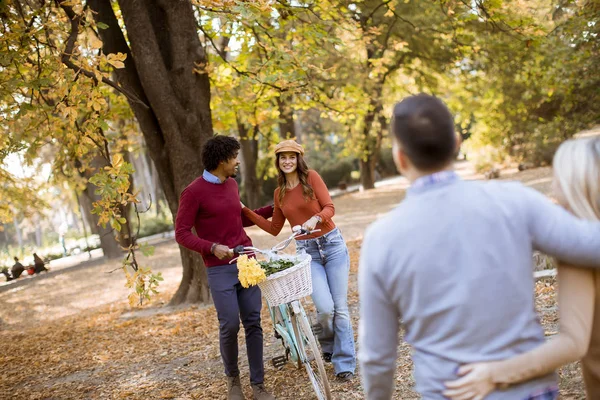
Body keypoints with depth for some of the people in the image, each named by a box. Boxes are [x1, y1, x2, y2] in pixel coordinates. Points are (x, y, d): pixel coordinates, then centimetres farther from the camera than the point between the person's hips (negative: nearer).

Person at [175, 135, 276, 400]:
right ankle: (232, 378, 21)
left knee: (253, 323, 4)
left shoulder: (231, 184, 12)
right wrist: (212, 247, -25)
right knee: (229, 325, -5)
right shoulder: (193, 192, -9)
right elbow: (181, 234, -10)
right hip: (220, 269, -5)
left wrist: (271, 209, 22)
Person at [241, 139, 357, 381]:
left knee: (340, 307, -2)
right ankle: (327, 345, 18)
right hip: (307, 251, 2)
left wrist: (315, 218, -28)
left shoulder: (312, 177, -1)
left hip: (332, 244, -2)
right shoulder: (279, 193, 10)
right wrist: (246, 211, 11)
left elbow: (329, 208, -7)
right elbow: (274, 229, 16)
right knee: (325, 308, -13)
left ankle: (344, 363, 9)